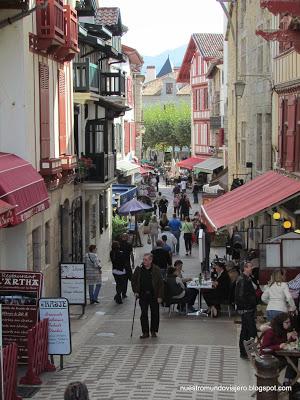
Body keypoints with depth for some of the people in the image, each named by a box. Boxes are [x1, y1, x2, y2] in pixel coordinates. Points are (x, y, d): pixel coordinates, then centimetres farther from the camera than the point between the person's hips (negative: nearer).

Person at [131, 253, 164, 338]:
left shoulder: (156, 270, -7)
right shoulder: (139, 269, -1)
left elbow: (161, 284, -5)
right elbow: (133, 281, 10)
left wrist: (160, 296, -9)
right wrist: (135, 291, -1)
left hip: (154, 295, -1)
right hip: (143, 295, 1)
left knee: (155, 314, 7)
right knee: (143, 314, 1)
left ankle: (153, 331, 21)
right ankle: (145, 332, 9)